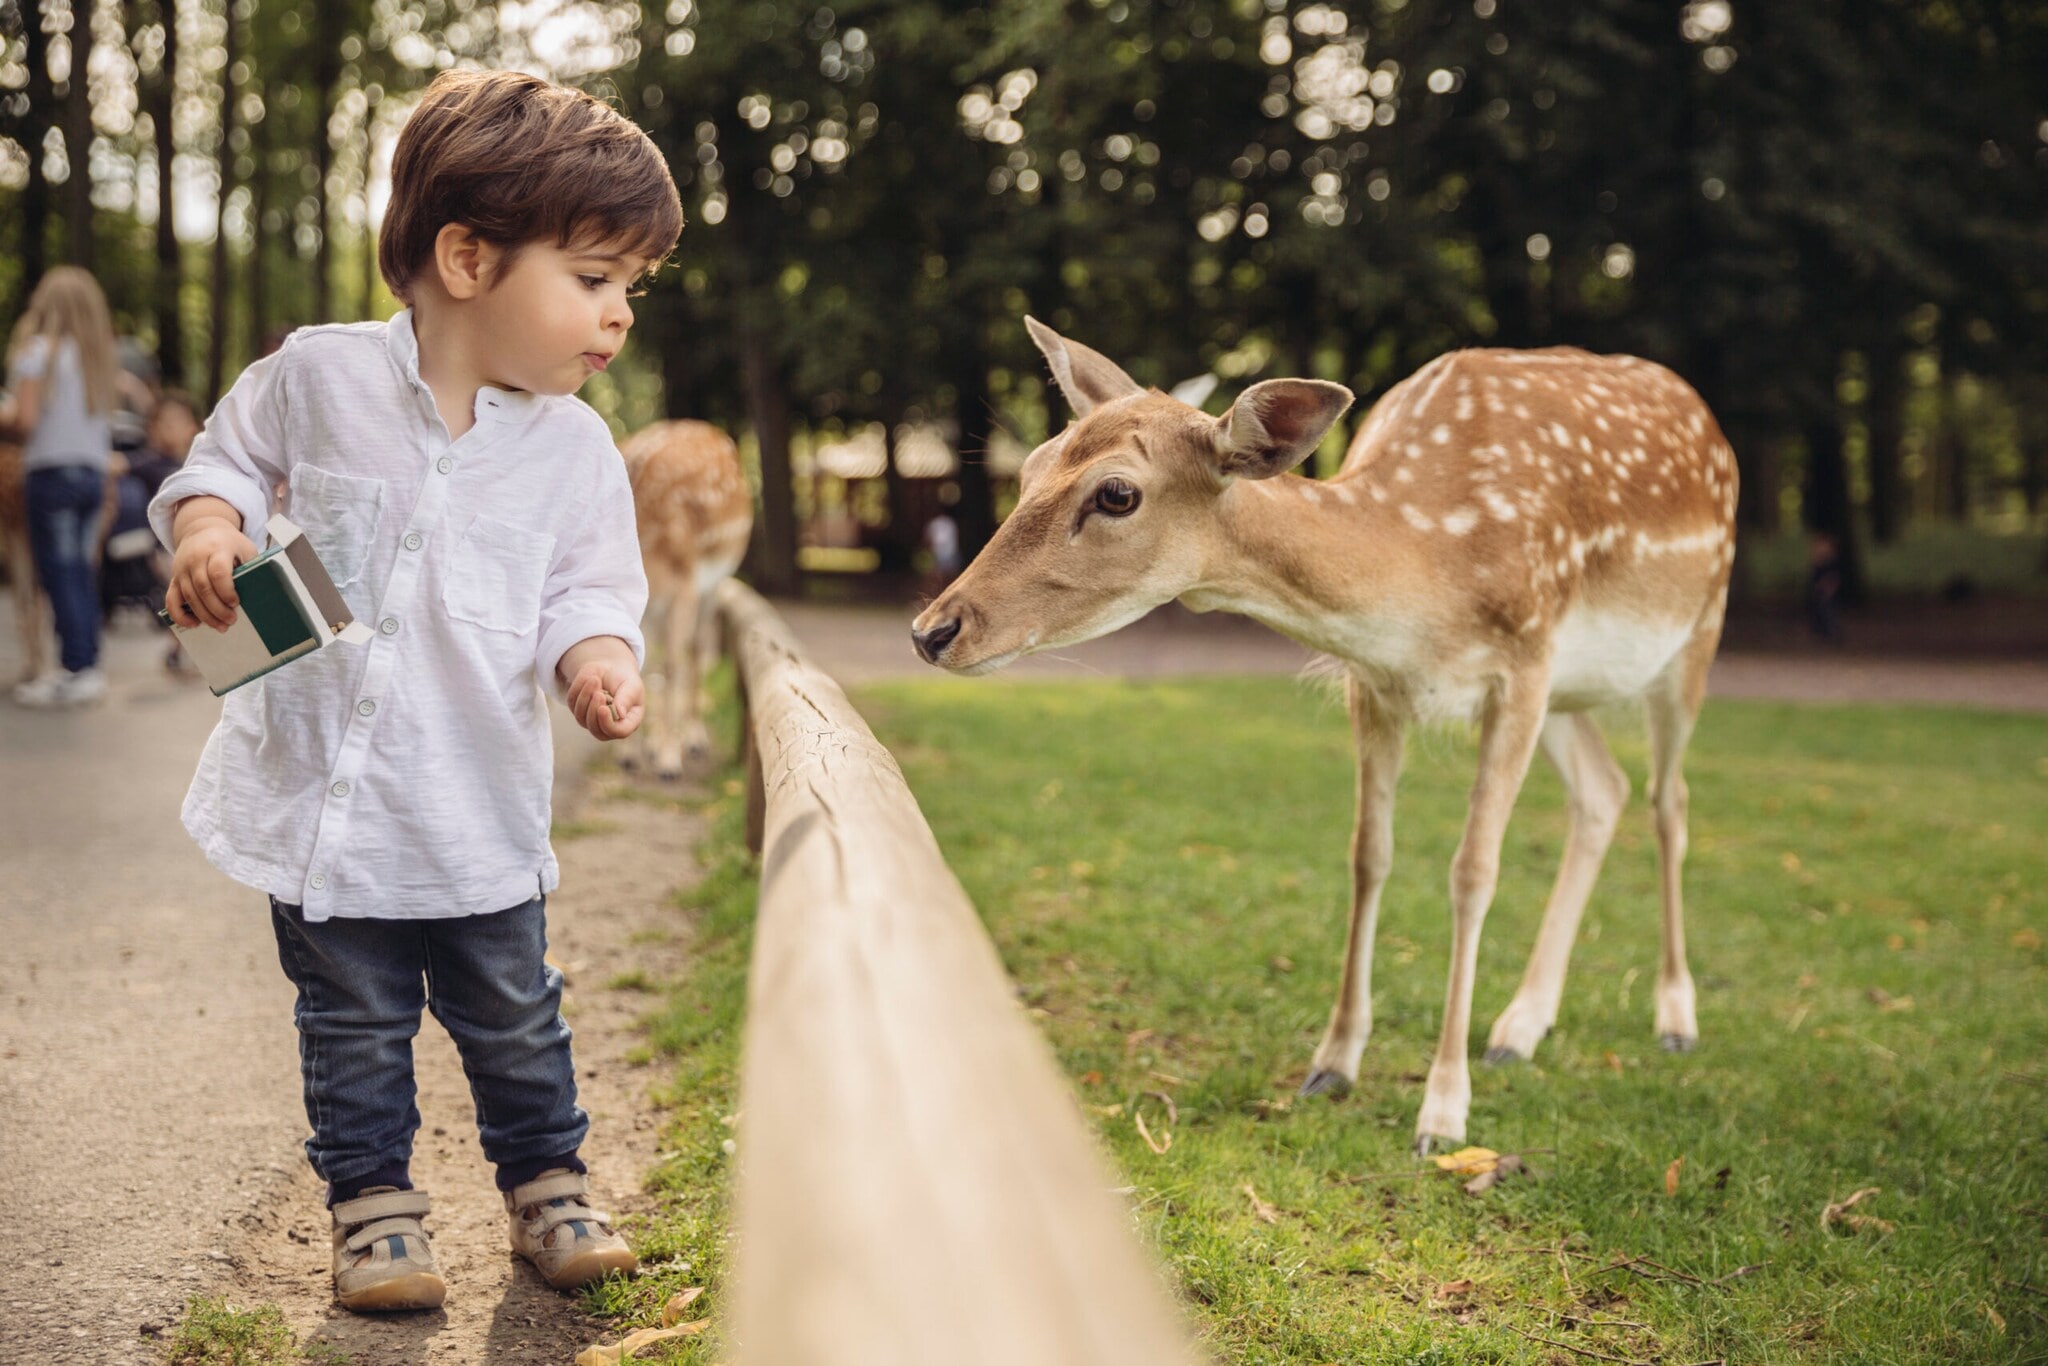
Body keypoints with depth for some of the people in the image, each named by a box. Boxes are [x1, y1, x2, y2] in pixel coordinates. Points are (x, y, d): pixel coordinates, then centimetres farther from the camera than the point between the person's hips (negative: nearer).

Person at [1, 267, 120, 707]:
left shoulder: (38, 351, -6)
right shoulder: (100, 358, 14)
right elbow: (104, 419, 11)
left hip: (52, 472, -7)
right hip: (94, 474, 7)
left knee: (60, 574, -5)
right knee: (80, 574, 10)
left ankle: (76, 671, -7)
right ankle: (85, 664, 11)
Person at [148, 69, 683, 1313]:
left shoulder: (576, 449, -4)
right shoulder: (318, 375, -7)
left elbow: (587, 591, -1)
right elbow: (228, 459, 7)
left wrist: (598, 657, -23)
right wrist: (207, 526, -14)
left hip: (477, 806, 1)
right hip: (318, 787, 0)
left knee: (513, 1020, 13)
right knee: (353, 1025, 13)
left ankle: (548, 1184, 33)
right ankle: (374, 1200, 29)